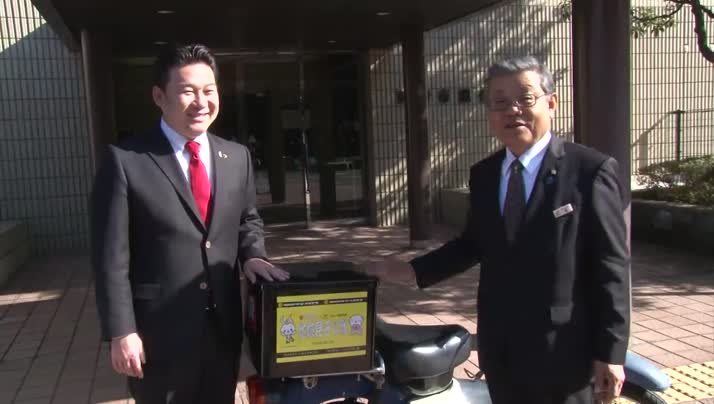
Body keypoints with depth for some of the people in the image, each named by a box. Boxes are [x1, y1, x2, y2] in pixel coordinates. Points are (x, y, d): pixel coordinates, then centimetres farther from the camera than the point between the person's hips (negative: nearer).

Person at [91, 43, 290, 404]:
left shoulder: (237, 157, 4)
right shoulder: (125, 161, -11)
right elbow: (111, 257, -11)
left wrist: (252, 255, -4)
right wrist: (121, 333, -13)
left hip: (224, 325, 5)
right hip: (159, 330, -4)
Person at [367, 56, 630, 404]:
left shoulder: (591, 170, -10)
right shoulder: (483, 174, 7)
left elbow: (611, 267, -11)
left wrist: (610, 352, -12)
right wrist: (413, 271, 5)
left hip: (563, 351, -5)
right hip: (500, 349, 5)